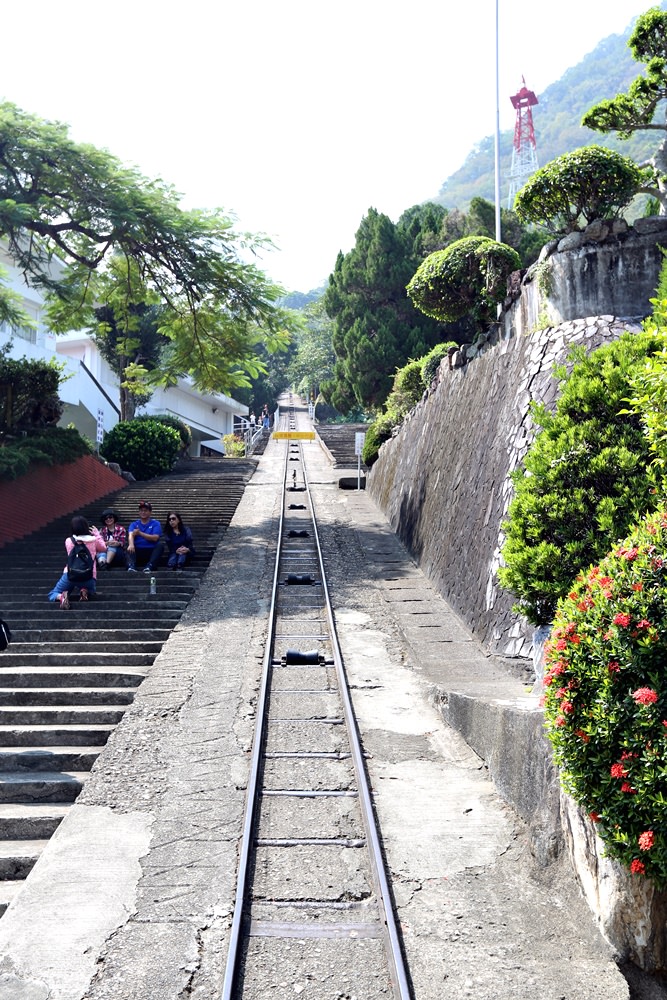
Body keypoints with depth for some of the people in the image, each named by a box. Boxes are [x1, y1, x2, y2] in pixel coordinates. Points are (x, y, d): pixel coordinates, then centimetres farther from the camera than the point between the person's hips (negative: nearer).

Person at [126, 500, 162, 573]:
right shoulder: (134, 524, 13)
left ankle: (149, 566, -46)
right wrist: (131, 544, -33)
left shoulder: (155, 524, 9)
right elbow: (131, 535, -9)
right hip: (138, 551, 1)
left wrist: (140, 533, -18)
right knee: (130, 548, -27)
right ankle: (131, 566, -51)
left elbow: (155, 538, -8)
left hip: (151, 551, -1)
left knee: (159, 546, -28)